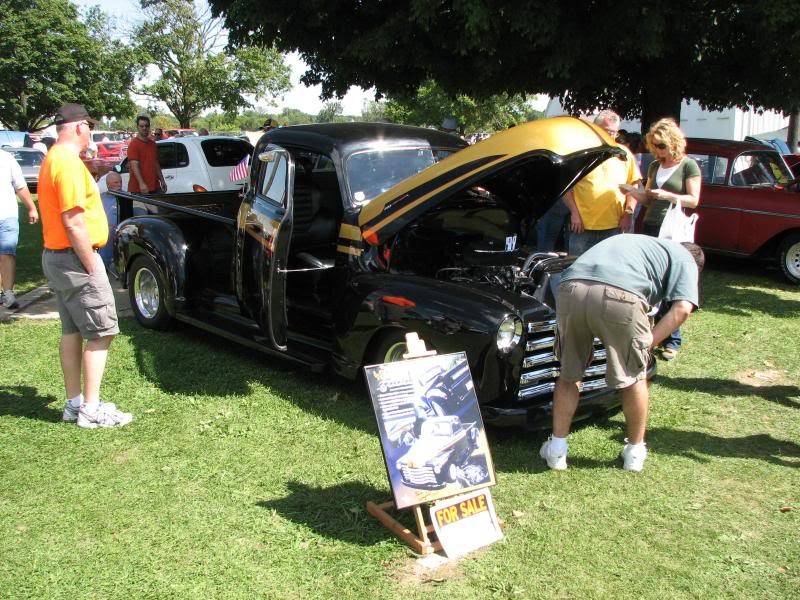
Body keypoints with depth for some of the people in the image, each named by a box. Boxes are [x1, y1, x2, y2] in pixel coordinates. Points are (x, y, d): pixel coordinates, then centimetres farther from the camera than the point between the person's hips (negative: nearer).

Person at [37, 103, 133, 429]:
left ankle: (74, 402, 23)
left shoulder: (53, 159, 13)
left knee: (72, 330, 15)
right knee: (101, 332, -4)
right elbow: (74, 222, -23)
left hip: (55, 256, 10)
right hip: (74, 258, -10)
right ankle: (91, 411, -1)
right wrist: (93, 267, -20)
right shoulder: (69, 162, -19)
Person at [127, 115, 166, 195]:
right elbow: (134, 166, -18)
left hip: (155, 187, 7)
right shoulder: (134, 144, -8)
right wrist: (141, 184, -28)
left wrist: (162, 181, 20)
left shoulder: (152, 143, 16)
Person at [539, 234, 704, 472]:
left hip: (571, 288, 4)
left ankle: (556, 448, 26)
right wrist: (648, 342, 11)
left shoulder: (634, 240, 43)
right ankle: (635, 452, 32)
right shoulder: (685, 259, 26)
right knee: (635, 377, 18)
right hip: (620, 294, -4)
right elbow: (683, 308, 7)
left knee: (569, 373, 22)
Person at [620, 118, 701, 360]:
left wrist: (667, 195, -18)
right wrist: (633, 193, 0)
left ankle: (672, 341, 2)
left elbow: (693, 200, -5)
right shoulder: (655, 166, 16)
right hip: (650, 228, 6)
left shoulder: (688, 165, -1)